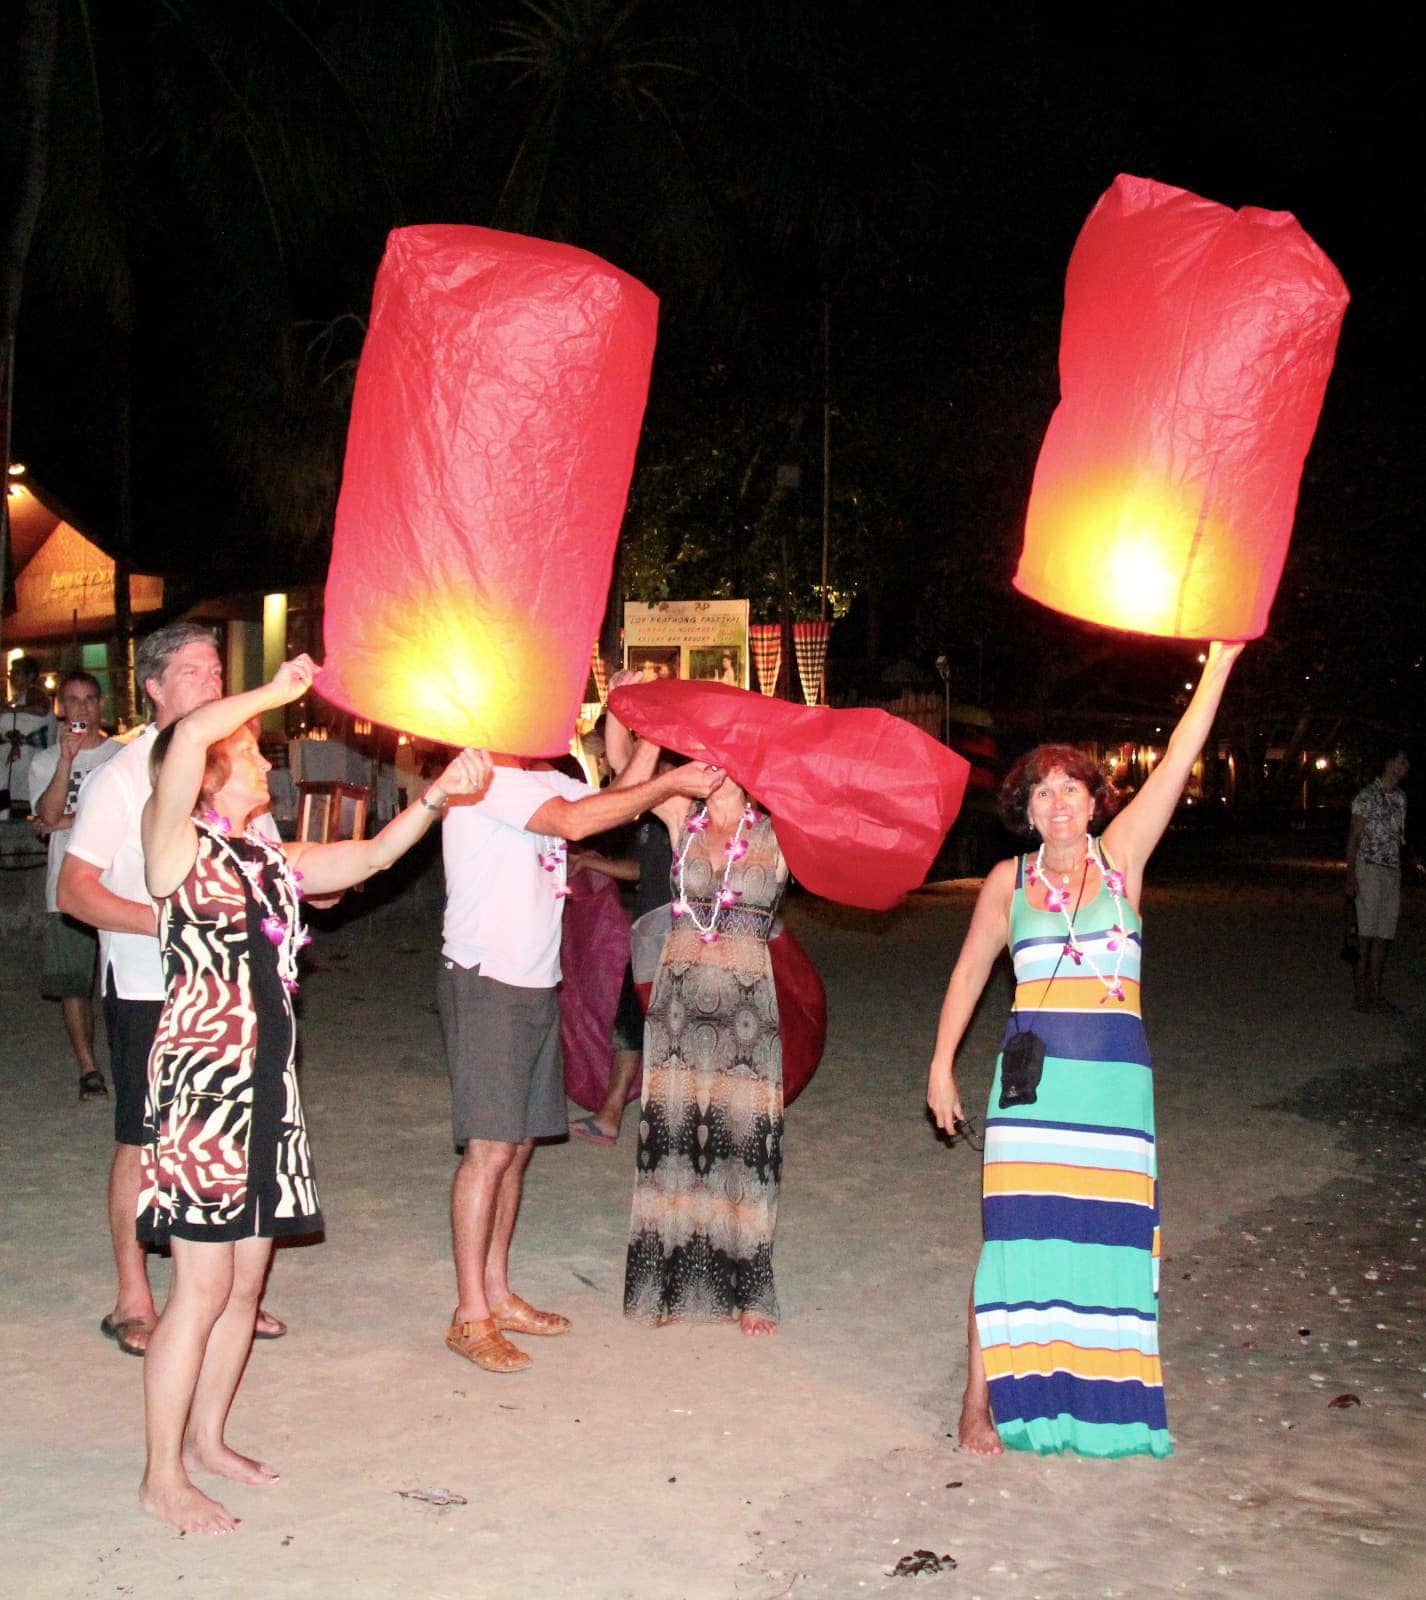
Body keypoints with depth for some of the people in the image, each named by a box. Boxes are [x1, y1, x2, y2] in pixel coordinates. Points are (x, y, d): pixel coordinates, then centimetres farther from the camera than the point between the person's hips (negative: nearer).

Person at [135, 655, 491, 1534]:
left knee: (247, 1278, 14)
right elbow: (190, 734, -24)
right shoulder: (179, 844, -8)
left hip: (266, 1083, 8)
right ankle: (162, 1477, 9)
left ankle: (206, 1438, 29)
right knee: (204, 1286, -3)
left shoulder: (265, 858, 14)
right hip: (203, 1079, -8)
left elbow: (370, 855, 19)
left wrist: (435, 796, 7)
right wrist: (278, 692, -12)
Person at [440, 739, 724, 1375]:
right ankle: (469, 1317, -1)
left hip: (535, 986, 9)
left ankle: (497, 1295, 22)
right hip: (484, 983, -9)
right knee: (491, 1148, -9)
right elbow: (574, 821, -26)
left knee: (518, 1144, 12)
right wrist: (669, 784, -23)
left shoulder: (543, 780, 14)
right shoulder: (486, 775, -14)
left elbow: (617, 798, 6)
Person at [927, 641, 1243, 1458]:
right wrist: (942, 1063, 11)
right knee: (1016, 1231, -3)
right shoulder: (1009, 881, 8)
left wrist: (1219, 663, -7)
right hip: (1034, 1073, 0)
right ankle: (984, 1399, 3)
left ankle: (1097, 1397, 15)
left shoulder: (1121, 856, 5)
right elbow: (970, 971, 15)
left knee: (1107, 1232, 3)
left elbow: (1177, 763, -2)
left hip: (1115, 1071, 0)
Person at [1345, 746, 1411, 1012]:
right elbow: (1353, 837, -8)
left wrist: (1400, 875, 14)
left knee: (1384, 933, 6)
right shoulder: (1367, 796, -7)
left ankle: (1375, 993, 11)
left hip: (1393, 872, 7)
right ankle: (1360, 994, -3)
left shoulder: (1400, 798, 13)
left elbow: (1398, 838, 17)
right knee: (1366, 933, -7)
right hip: (1369, 868, -7)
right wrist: (1350, 877, -14)